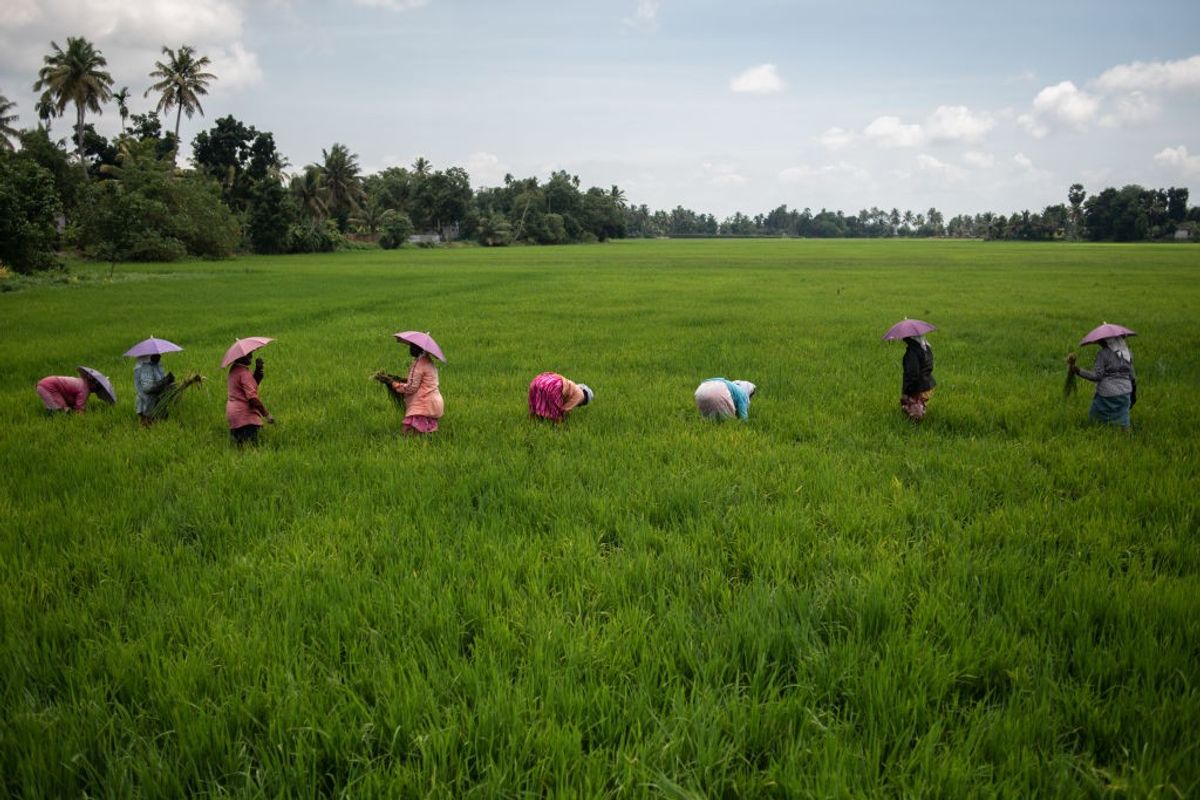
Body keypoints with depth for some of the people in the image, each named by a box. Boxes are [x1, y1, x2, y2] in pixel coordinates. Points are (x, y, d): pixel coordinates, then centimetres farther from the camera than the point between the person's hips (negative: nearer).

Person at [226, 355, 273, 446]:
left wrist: (258, 370, 1)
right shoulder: (243, 372, -16)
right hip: (245, 415, -10)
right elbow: (253, 398, -22)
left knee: (239, 448, 9)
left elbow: (253, 384, 15)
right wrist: (267, 415, -17)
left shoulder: (234, 369, 13)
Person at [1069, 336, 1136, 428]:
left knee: (1095, 420, 7)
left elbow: (1096, 376, -16)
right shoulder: (1127, 353, 6)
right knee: (1121, 423, 7)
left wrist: (1078, 371, -20)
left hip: (1107, 394, -5)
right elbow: (1132, 376, 9)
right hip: (1124, 393, 5)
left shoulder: (1103, 354, -10)